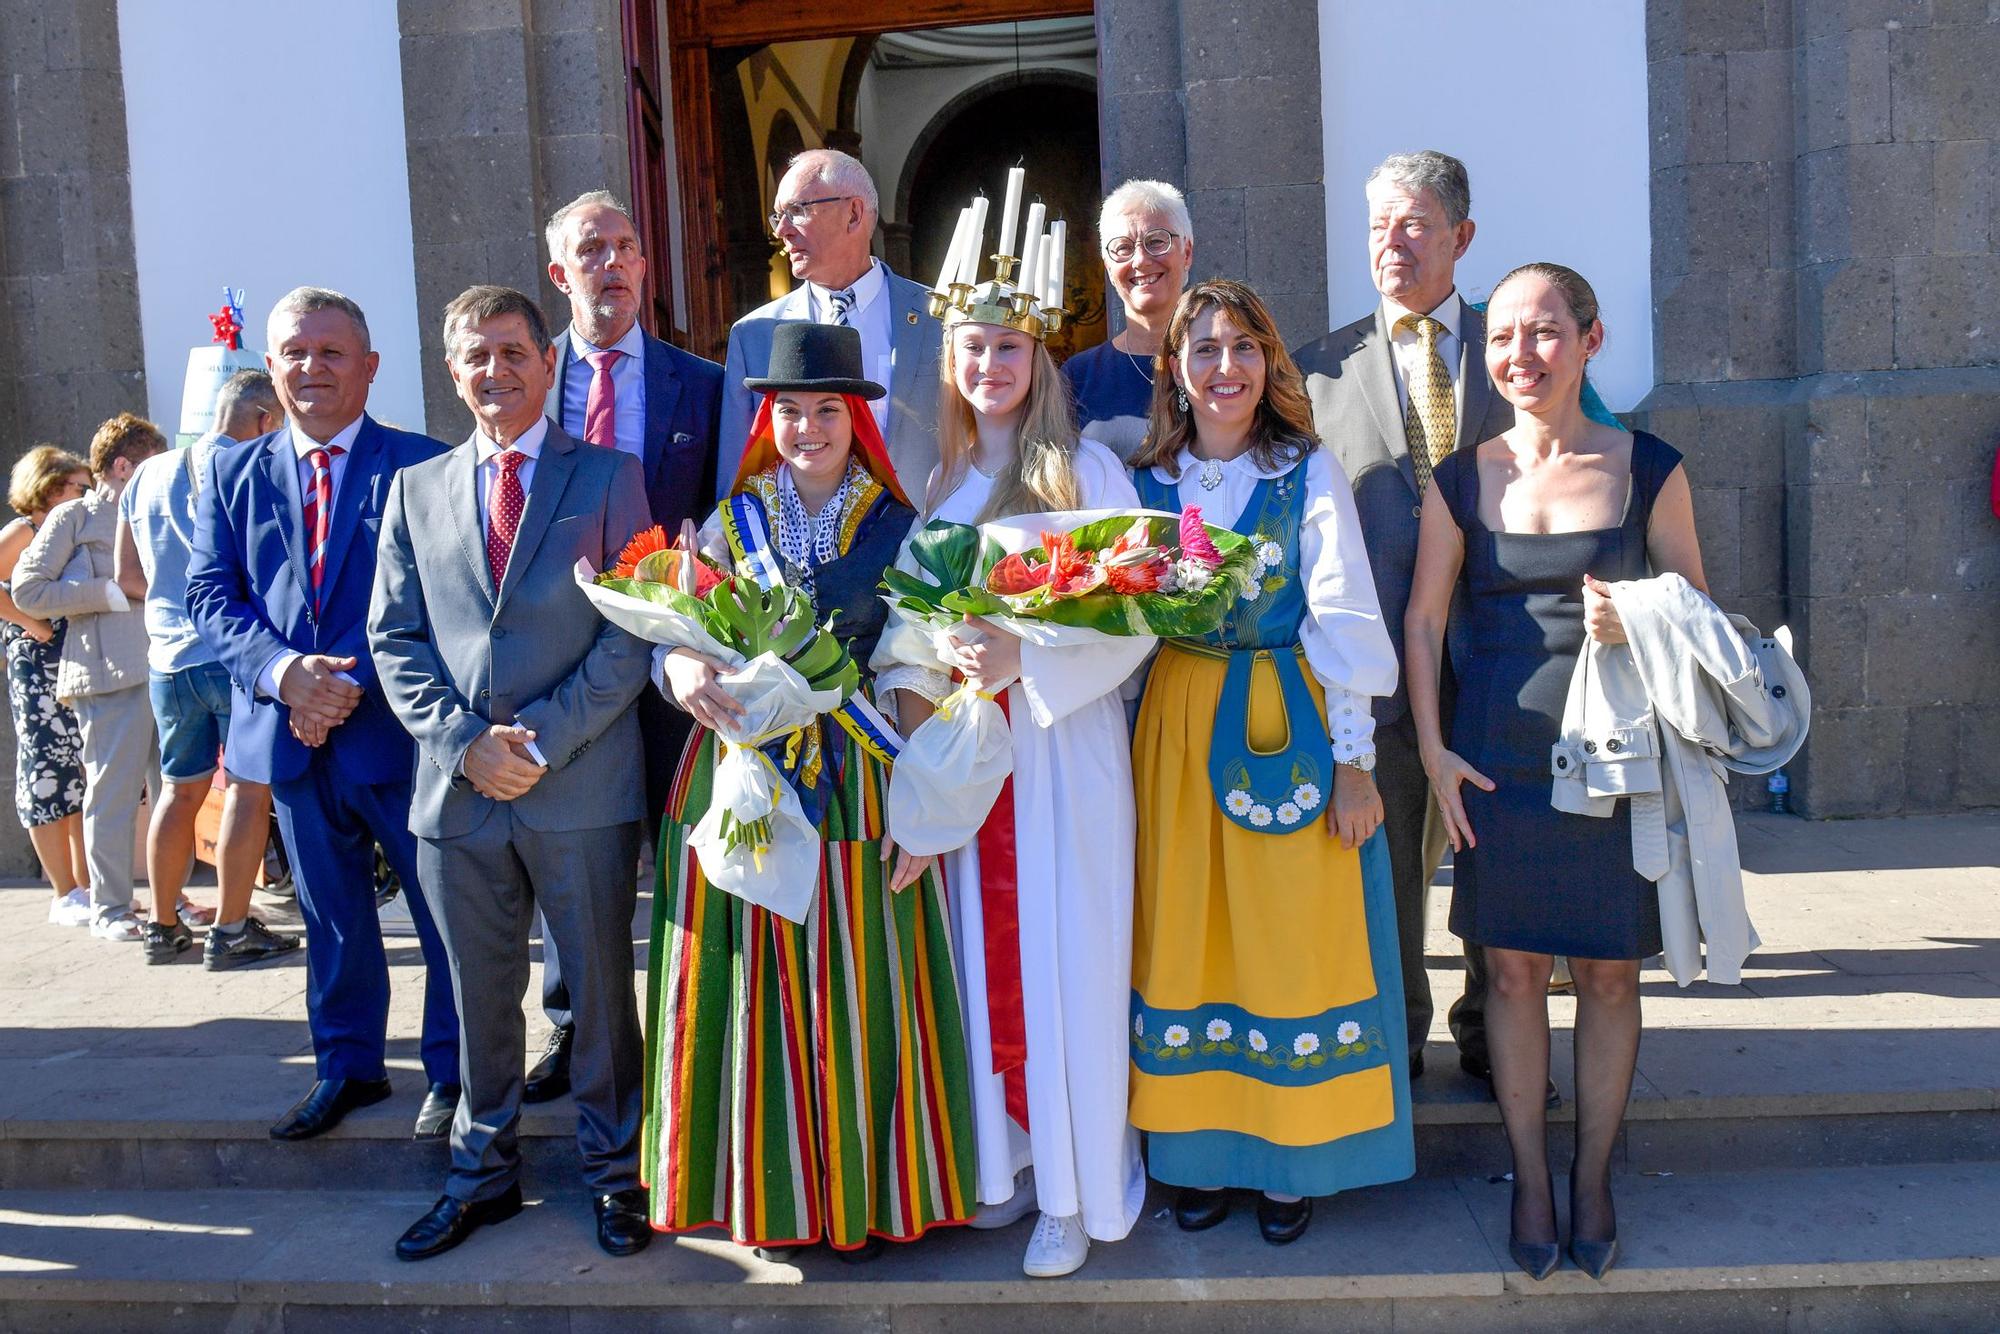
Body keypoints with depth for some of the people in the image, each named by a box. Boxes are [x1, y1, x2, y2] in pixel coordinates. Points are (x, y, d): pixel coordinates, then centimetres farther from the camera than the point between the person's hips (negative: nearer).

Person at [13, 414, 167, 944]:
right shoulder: (74, 516, 2)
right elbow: (26, 589, -6)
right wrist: (108, 594, -11)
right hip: (111, 675, -6)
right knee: (114, 794, -3)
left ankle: (170, 898, 17)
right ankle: (110, 910, 5)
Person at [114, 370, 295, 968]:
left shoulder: (147, 475, 12)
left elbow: (127, 575, 16)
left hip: (169, 656, 7)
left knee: (180, 790, 15)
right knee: (247, 787, -1)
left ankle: (164, 926, 21)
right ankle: (231, 931, -1)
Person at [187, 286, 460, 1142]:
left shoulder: (421, 466, -4)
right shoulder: (232, 474, 9)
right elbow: (210, 596, 3)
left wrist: (352, 684, -18)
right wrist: (281, 671, -15)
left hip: (399, 730, -3)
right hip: (291, 736, 4)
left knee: (446, 912, 5)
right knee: (332, 918, 17)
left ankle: (453, 1074, 22)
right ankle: (346, 1067, 33)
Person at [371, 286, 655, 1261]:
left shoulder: (609, 477, 2)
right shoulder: (415, 491, 13)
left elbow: (631, 633, -5)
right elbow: (395, 639, 8)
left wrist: (542, 742, -13)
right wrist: (464, 740, -8)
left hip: (583, 786, -3)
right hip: (456, 787, 3)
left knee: (601, 988, 7)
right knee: (480, 995, 14)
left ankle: (614, 1171, 24)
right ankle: (482, 1172, 30)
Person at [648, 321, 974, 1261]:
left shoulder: (897, 528, 3)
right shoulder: (732, 522, 9)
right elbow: (682, 634, 4)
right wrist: (680, 671, -21)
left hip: (859, 784, -1)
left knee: (859, 994, 3)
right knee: (758, 993, 5)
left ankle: (865, 1191, 19)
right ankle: (768, 1185, 21)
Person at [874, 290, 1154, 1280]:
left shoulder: (1085, 470, -3)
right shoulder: (937, 481, 12)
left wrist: (1024, 659, -21)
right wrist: (912, 682, -6)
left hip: (1061, 740, -4)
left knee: (1060, 955, 0)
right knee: (982, 951, 9)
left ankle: (1075, 1189, 12)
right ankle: (1008, 1155, 24)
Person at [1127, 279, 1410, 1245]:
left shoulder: (1309, 473, -1)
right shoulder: (1147, 480, 7)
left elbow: (1341, 621, -5)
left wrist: (1354, 759, -9)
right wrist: (1128, 747, 4)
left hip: (1287, 731, -2)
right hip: (1174, 731, 3)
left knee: (1292, 937, 3)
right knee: (1185, 933, 7)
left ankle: (1293, 1160, 19)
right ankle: (1203, 1150, 22)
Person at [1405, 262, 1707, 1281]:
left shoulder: (1648, 470, -1)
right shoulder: (1462, 479, 3)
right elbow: (1424, 617, 5)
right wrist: (1432, 749, -2)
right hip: (1497, 756, 1)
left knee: (1609, 971, 7)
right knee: (1513, 968, 7)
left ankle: (1593, 1176, 24)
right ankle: (1530, 1177, 22)